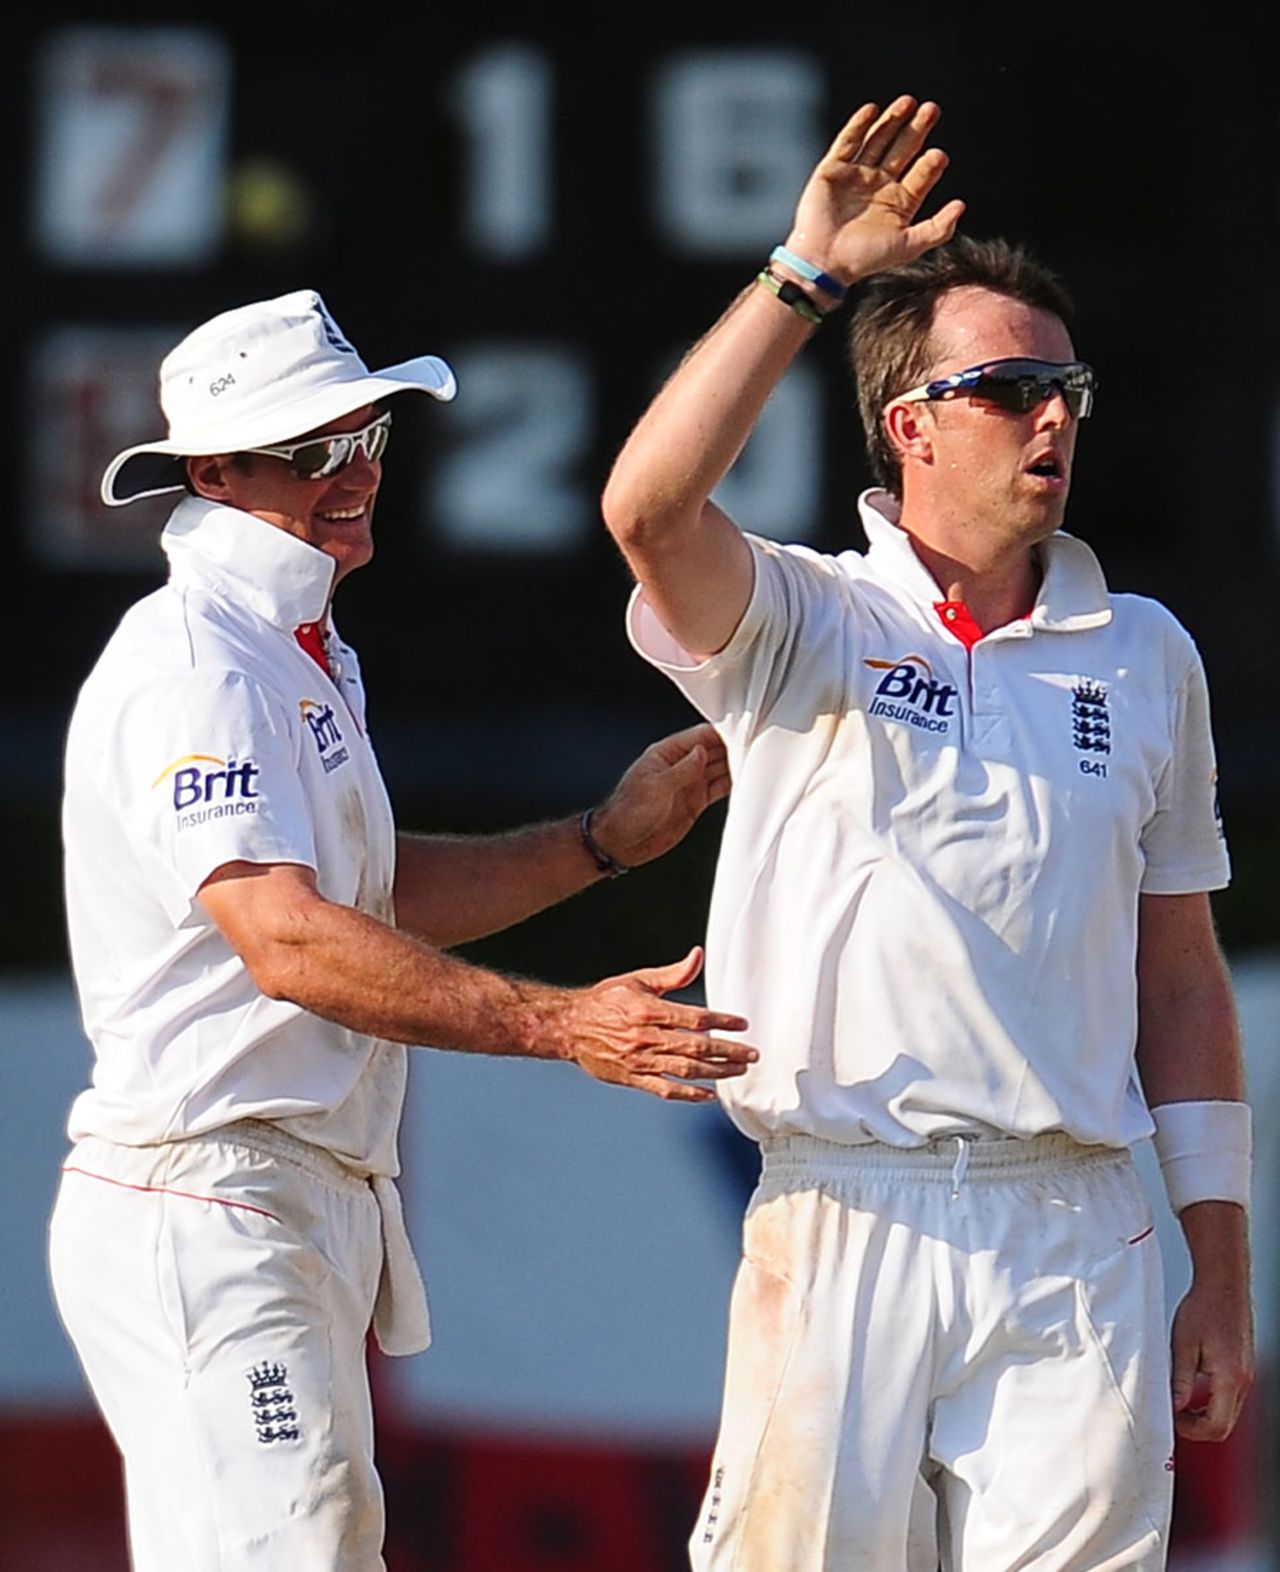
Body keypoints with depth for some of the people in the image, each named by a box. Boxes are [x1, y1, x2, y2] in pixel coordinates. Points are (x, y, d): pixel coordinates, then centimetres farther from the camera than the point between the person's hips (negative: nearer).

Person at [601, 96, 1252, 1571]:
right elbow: (650, 509, -19)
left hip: (1075, 1240, 3)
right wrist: (807, 274, -19)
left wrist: (1220, 1269, 12)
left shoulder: (1145, 657, 14)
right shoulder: (806, 627, 4)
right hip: (844, 1218, -3)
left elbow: (1179, 970, 16)